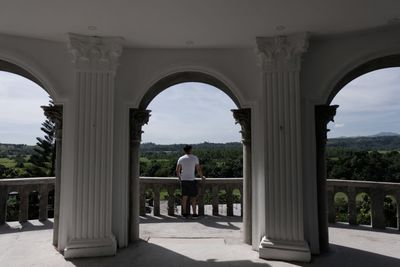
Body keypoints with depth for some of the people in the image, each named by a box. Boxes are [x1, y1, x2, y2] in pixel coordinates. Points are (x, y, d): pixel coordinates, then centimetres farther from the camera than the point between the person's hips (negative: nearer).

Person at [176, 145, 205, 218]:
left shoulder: (181, 159, 4)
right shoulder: (195, 158, -3)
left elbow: (177, 170, 0)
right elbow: (198, 169, -3)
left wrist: (179, 178, 15)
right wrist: (202, 177, 10)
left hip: (183, 180, 3)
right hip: (191, 180, -3)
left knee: (185, 196, 9)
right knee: (193, 197, 5)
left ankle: (184, 213, 14)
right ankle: (194, 213, 8)